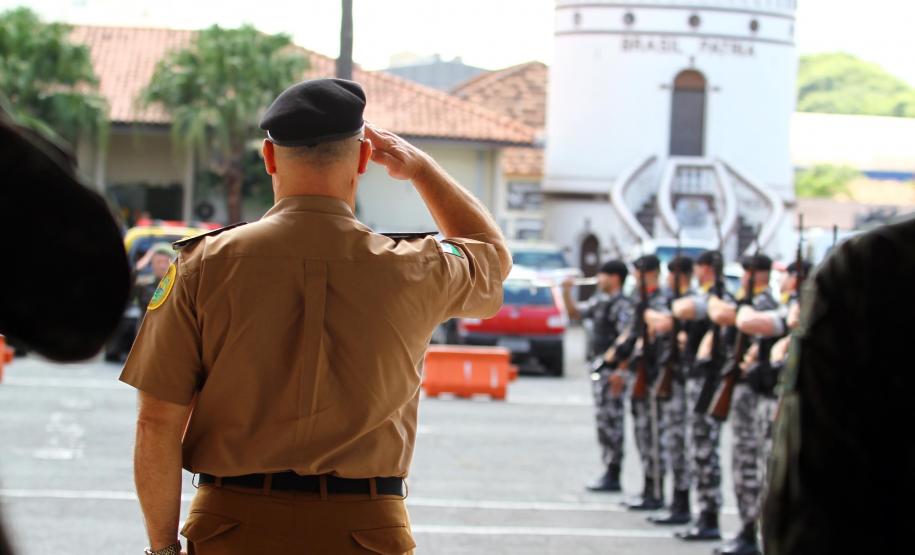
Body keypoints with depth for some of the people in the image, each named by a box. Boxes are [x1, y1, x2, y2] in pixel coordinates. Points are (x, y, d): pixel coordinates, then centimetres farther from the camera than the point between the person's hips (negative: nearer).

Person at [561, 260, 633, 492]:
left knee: (611, 422, -7)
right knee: (603, 420, 13)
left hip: (612, 371, -9)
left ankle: (613, 477, -3)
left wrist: (619, 372, -25)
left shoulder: (622, 305, -13)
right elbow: (576, 313, 25)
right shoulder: (599, 301, 14)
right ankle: (609, 471, 19)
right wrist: (567, 294, 9)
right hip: (599, 368, 9)